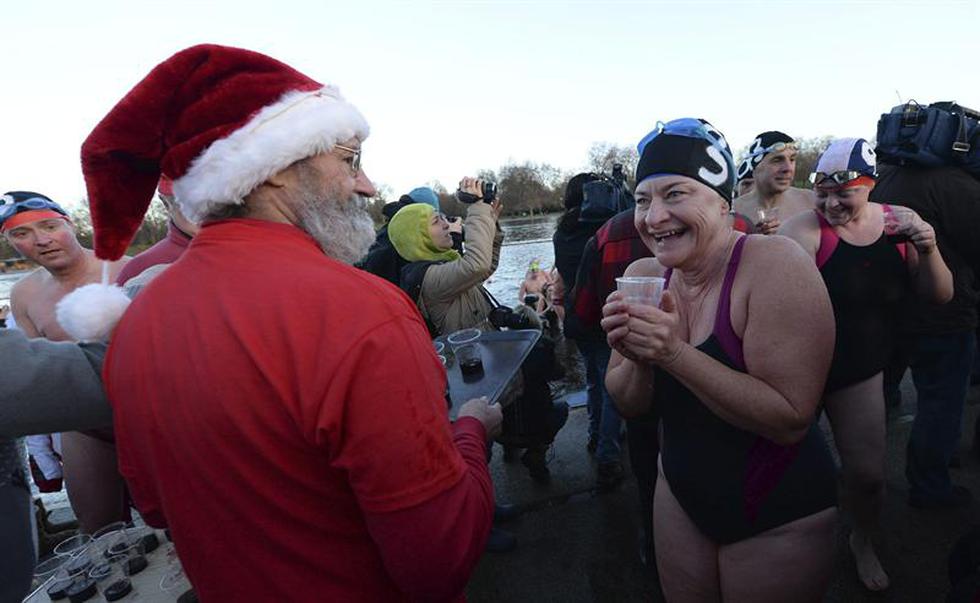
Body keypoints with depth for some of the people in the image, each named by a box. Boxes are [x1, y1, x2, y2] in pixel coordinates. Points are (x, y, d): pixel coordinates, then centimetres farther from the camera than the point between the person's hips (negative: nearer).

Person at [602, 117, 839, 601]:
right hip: (681, 497, 5)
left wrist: (676, 353, -32)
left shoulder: (774, 264, -23)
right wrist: (639, 356, -23)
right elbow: (628, 406, -3)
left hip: (780, 518, -4)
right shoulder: (642, 277, -7)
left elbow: (792, 419, -26)